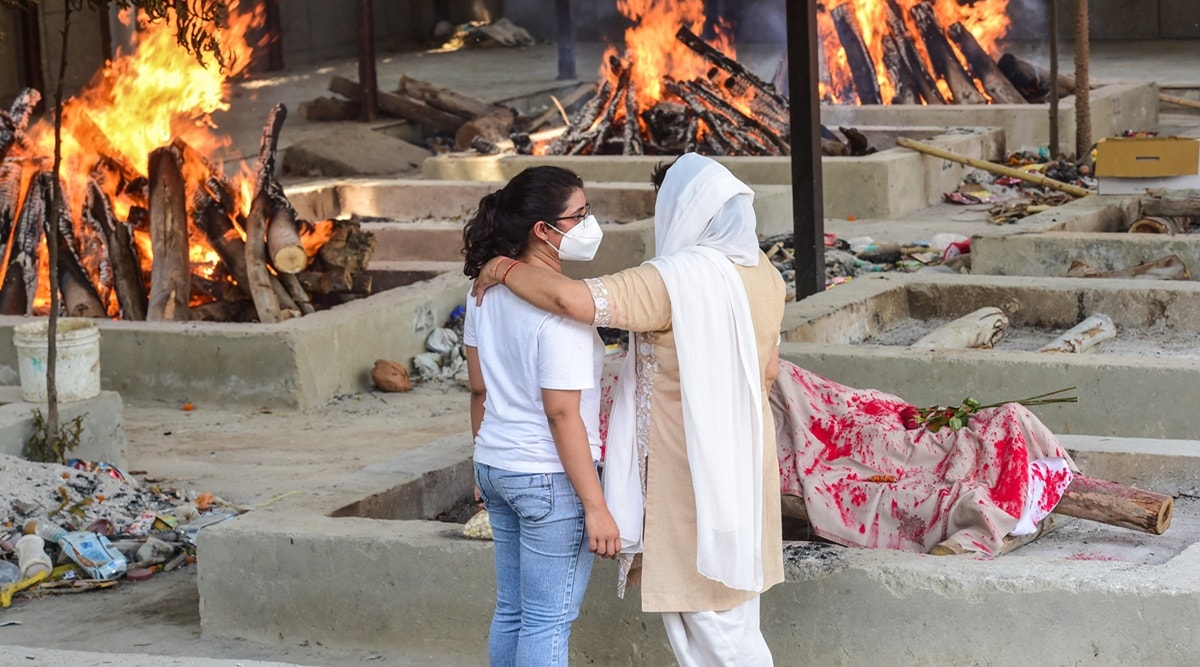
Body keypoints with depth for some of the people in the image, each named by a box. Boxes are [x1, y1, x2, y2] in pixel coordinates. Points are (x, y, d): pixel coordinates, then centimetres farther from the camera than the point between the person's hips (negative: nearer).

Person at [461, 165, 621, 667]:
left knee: (511, 612, 17)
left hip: (496, 469, 8)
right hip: (551, 477, -8)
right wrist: (596, 507, -18)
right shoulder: (559, 309, -21)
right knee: (548, 622, 0)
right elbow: (562, 414, -21)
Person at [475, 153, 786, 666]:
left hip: (693, 473, -8)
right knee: (732, 614, 18)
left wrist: (504, 268, -18)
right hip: (745, 464, 8)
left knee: (710, 620, 3)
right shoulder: (763, 276, 2)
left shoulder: (676, 281, -24)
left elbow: (572, 299, -34)